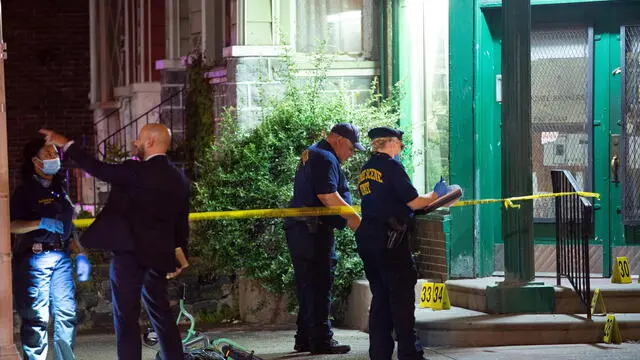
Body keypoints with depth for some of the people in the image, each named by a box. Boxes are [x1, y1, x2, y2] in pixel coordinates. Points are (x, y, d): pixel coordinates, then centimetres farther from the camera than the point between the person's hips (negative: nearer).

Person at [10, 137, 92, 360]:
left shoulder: (59, 188, 17)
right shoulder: (25, 191, -3)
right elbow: (12, 225, -13)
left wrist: (80, 254, 17)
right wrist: (41, 223, -24)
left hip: (61, 257, 6)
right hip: (34, 257, -6)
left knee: (67, 313, 2)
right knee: (37, 317, -6)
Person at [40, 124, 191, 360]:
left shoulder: (138, 172, -13)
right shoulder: (179, 179, 8)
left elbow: (98, 169, -10)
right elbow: (182, 224, 14)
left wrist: (66, 144, -1)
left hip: (130, 254, -7)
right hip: (160, 258, 7)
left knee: (127, 319, -4)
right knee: (161, 315, 16)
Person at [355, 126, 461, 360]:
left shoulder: (365, 170, 16)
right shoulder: (391, 165, -9)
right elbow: (413, 202, -11)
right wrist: (434, 196, 7)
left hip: (366, 238, 8)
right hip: (389, 238, -8)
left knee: (380, 296, 12)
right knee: (402, 295, -3)